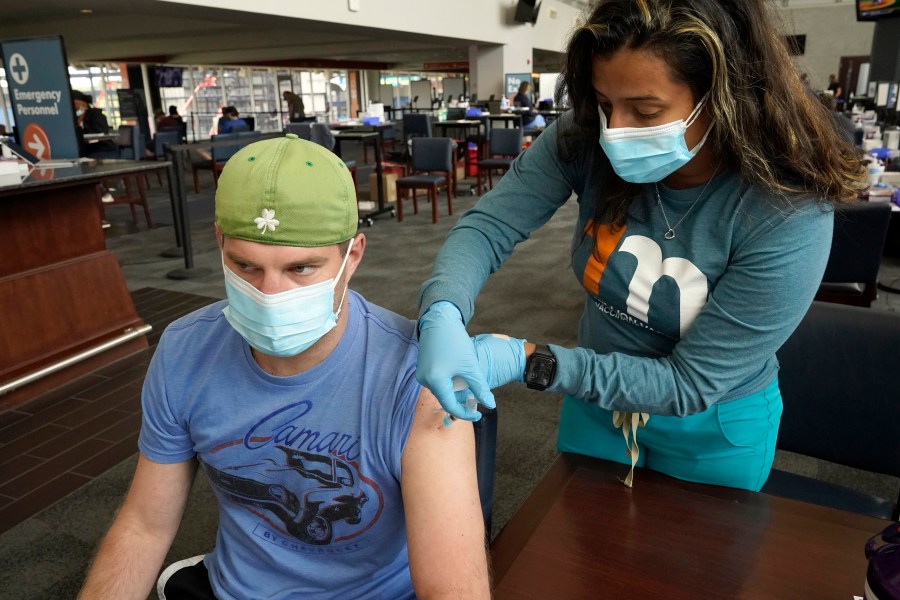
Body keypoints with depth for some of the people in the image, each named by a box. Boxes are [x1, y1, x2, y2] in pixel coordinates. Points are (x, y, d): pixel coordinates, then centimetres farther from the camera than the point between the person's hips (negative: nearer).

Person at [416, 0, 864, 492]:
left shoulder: (789, 216, -31)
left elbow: (689, 385, -28)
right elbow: (488, 227, -21)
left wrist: (527, 360, -36)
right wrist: (442, 315, -43)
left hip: (713, 432, -2)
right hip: (597, 397, 3)